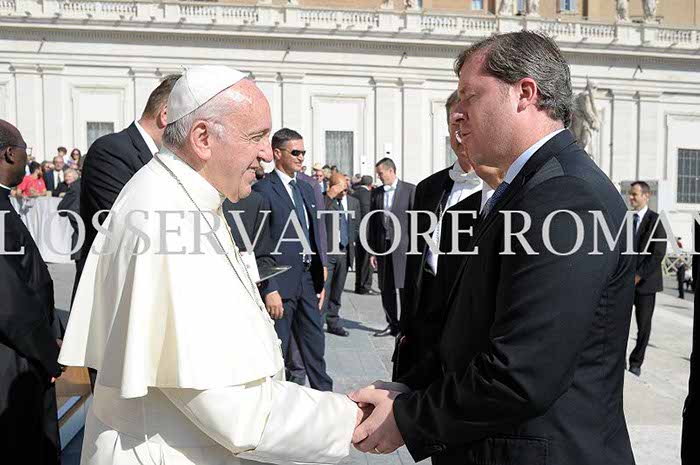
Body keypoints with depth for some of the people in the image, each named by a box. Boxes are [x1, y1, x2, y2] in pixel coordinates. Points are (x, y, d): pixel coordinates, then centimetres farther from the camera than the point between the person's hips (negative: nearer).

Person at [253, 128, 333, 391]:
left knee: (315, 342, 15)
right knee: (279, 344, 6)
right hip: (282, 280, -7)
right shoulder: (263, 189, -10)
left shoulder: (306, 189, 14)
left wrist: (320, 279, 14)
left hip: (308, 277, 7)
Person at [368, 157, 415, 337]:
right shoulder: (376, 193, 12)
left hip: (403, 246, -5)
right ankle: (393, 325, 19)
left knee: (404, 287, -5)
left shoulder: (410, 189, -1)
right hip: (382, 247, 5)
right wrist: (372, 251, 8)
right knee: (386, 289, 8)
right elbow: (373, 223, 12)